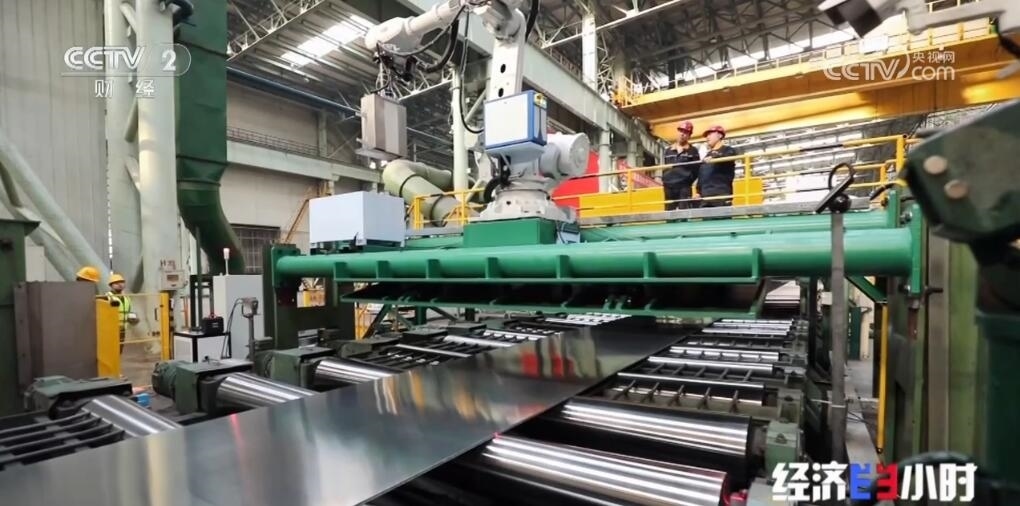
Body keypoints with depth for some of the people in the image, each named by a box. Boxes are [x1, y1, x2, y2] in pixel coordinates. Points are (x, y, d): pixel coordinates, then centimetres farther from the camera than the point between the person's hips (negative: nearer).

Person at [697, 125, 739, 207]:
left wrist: (714, 158, -36)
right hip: (706, 195, 6)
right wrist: (699, 191, 15)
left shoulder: (728, 150, 8)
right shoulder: (707, 155, 28)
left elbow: (727, 159, -17)